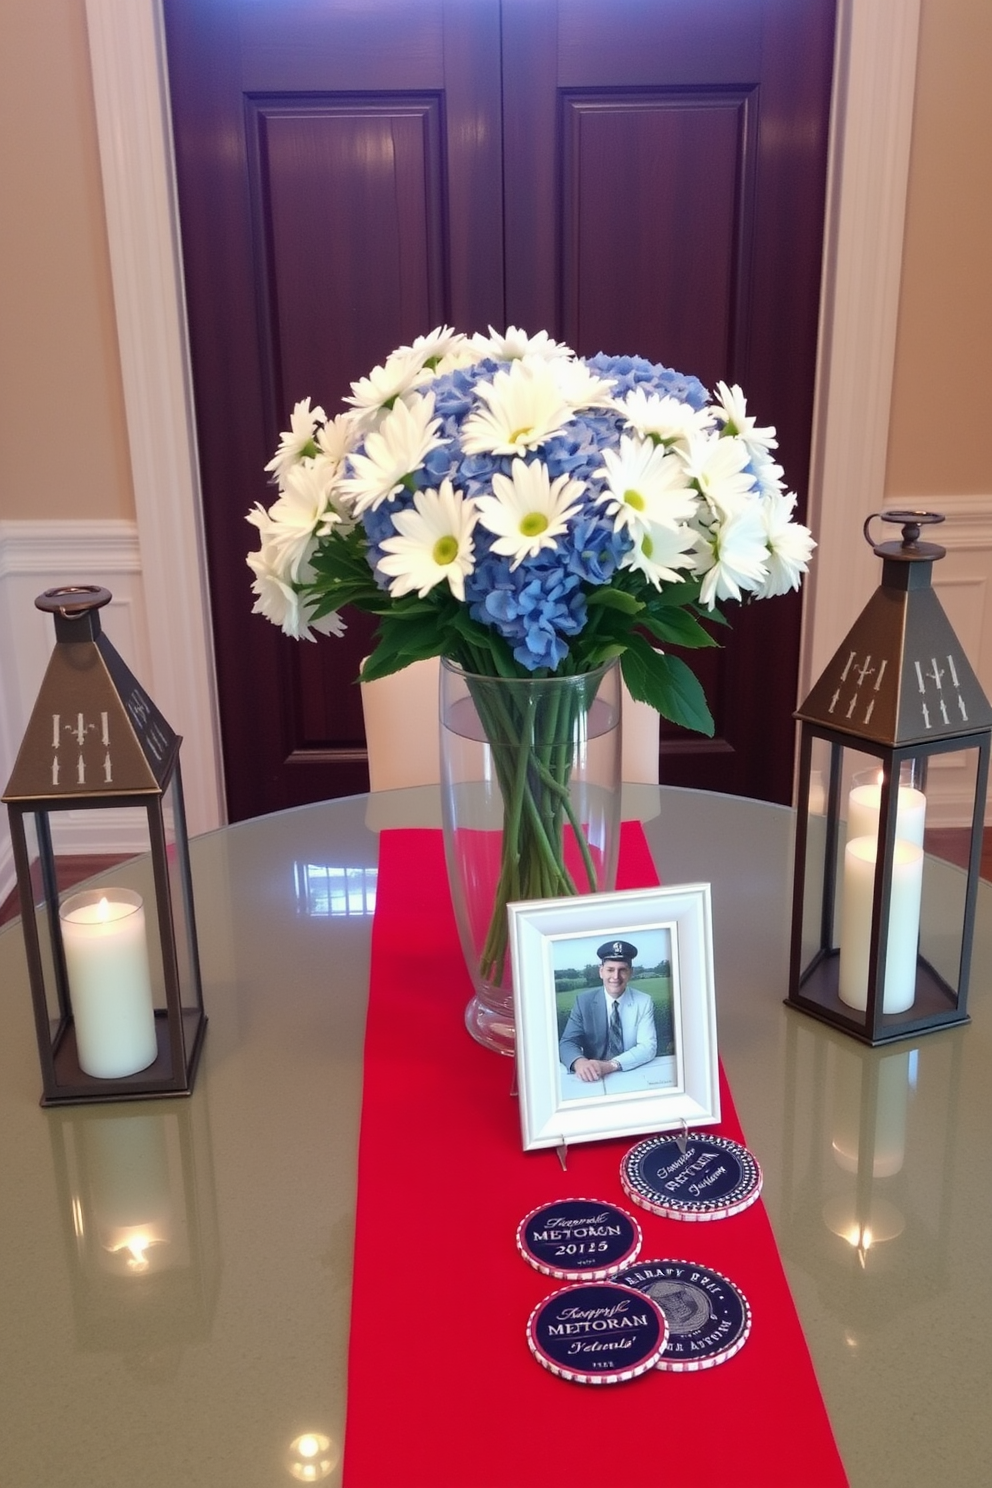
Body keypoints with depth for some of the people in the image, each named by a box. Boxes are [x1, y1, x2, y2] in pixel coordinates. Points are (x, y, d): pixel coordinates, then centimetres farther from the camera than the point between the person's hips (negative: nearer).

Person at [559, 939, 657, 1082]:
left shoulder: (644, 1002, 0)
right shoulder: (584, 1001, 1)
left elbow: (648, 1047, -9)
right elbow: (567, 1042, -4)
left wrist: (611, 1065, -26)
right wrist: (579, 1062, -28)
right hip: (595, 1078, 1)